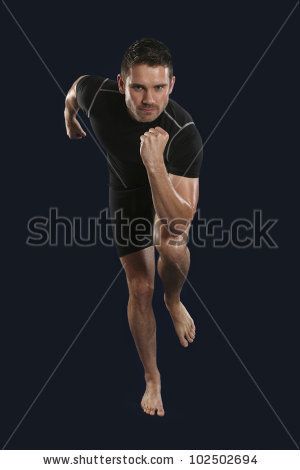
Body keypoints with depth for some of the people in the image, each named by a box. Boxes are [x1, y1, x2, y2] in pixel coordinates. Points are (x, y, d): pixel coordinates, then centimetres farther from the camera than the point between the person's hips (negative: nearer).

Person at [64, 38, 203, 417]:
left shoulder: (184, 133, -40)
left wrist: (155, 163, -58)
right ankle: (152, 378, 24)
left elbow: (180, 223, -46)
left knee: (169, 240, -34)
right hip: (125, 191, 2)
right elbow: (75, 87, -2)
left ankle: (174, 300, 4)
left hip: (170, 184, -2)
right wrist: (69, 119, 16)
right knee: (140, 289, 3)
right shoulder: (97, 94, -31)